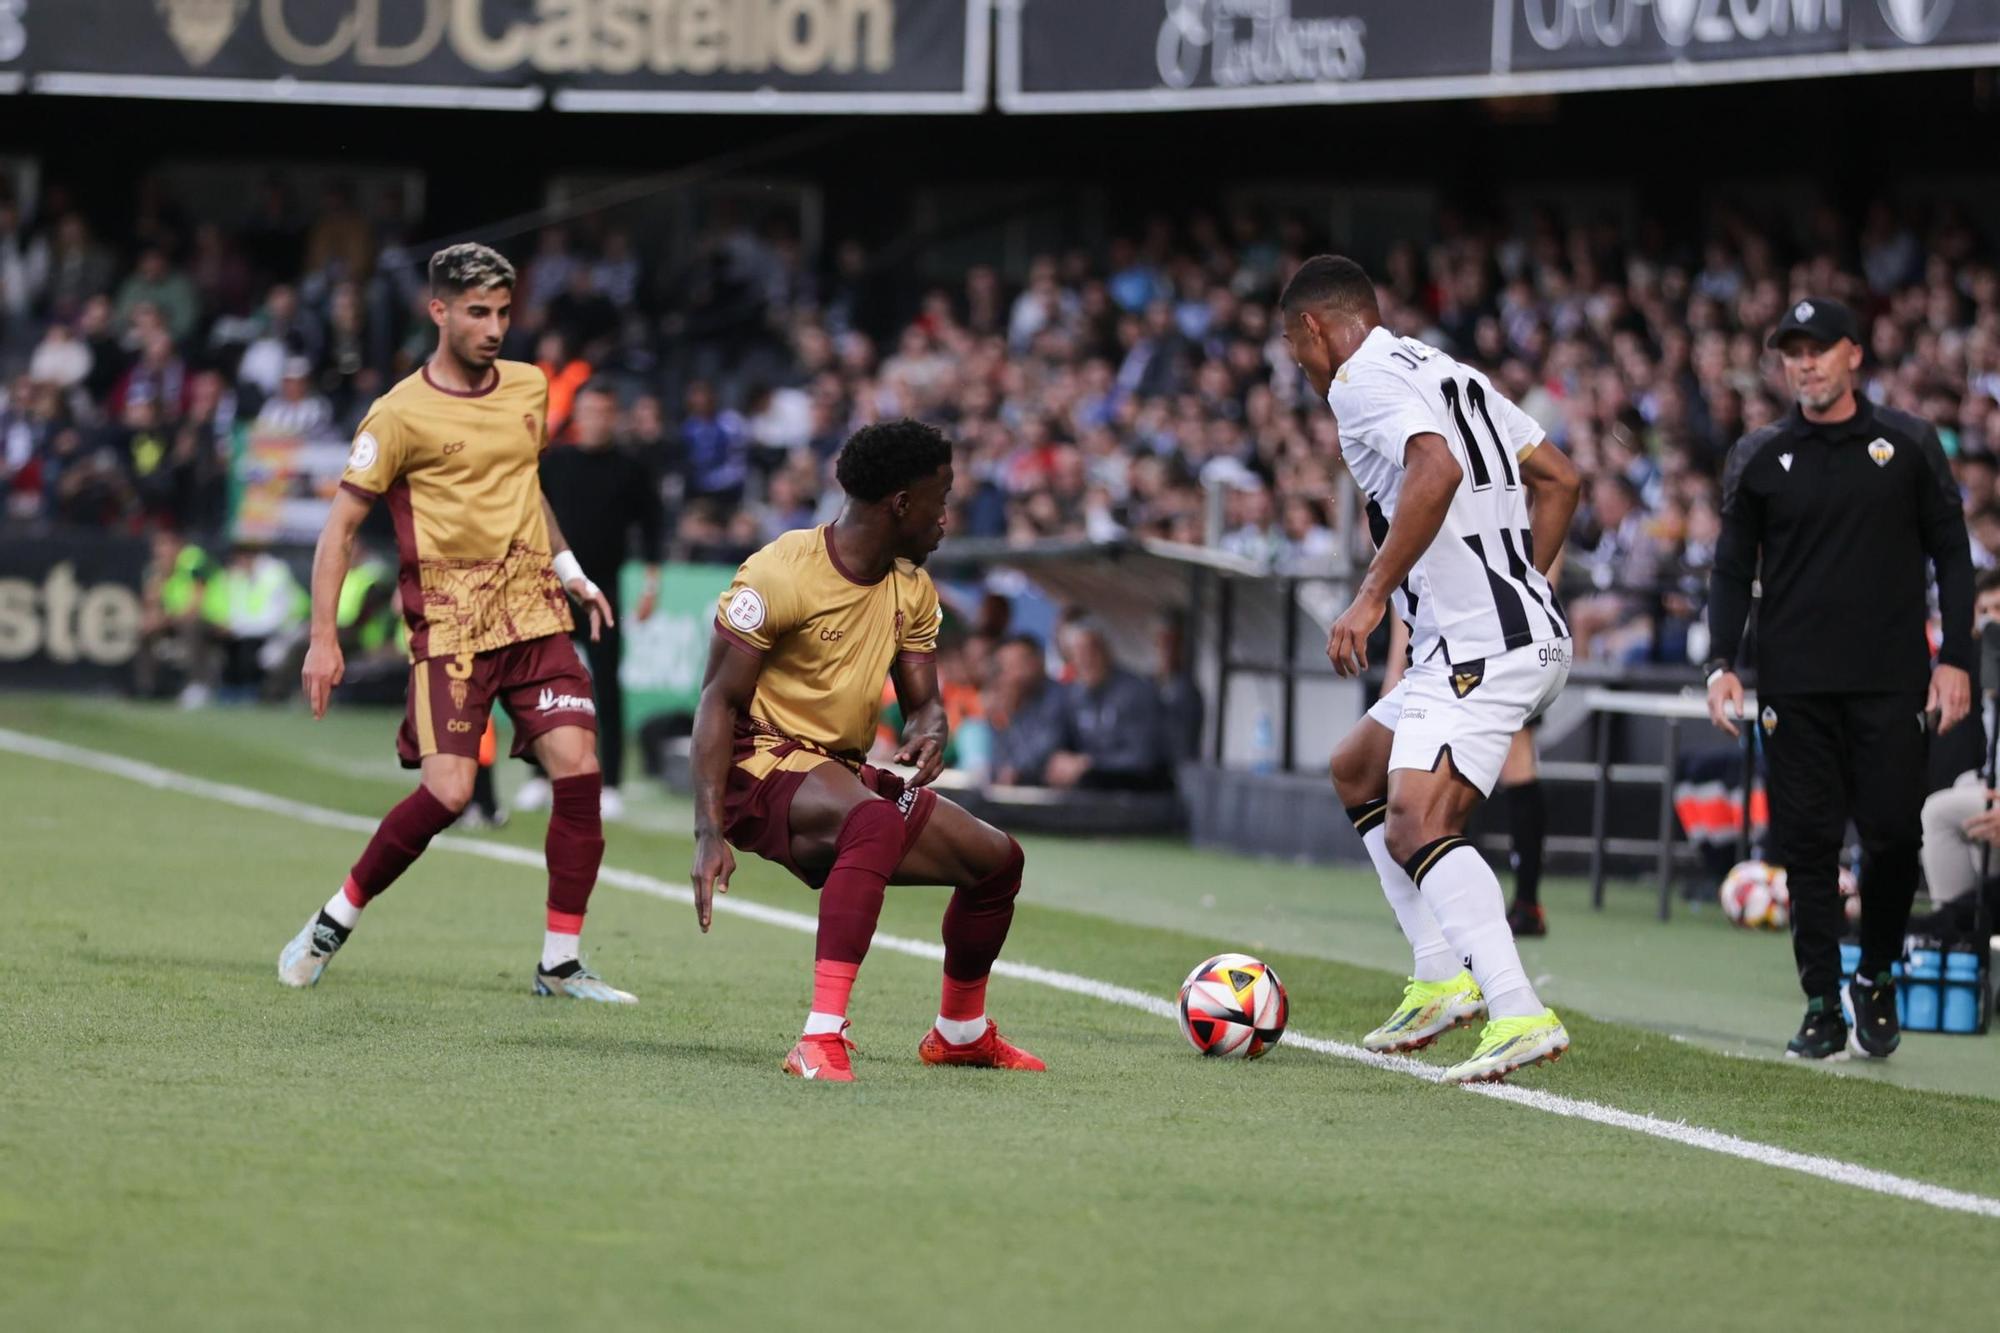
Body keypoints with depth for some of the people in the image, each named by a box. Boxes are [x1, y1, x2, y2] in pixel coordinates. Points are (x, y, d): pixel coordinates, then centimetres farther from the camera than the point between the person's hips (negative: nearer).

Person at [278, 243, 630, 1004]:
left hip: (534, 608, 5)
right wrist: (323, 640, -11)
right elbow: (341, 526, -5)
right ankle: (336, 920, 7)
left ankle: (560, 963, -1)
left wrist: (569, 568, 22)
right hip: (449, 620, -5)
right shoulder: (401, 415, -7)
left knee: (578, 766, -9)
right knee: (448, 790, -15)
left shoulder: (529, 389, 11)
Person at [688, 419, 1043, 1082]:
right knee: (878, 817, -39)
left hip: (844, 773, 9)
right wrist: (710, 832, -26)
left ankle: (961, 1031, 35)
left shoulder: (912, 590, 9)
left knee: (996, 858, 9)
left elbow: (923, 702, 14)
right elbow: (719, 701, -17)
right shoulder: (781, 574, -17)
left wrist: (927, 734, -14)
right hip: (762, 765, -9)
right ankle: (822, 1038, -45)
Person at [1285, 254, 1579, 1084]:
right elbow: (1557, 480, 22)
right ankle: (1443, 978, 19)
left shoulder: (1361, 382, -8)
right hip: (1532, 628, 10)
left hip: (1479, 645, -10)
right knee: (1358, 771, 25)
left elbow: (1437, 467, -27)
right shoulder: (1447, 372, 21)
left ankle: (1521, 1016, -34)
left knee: (1415, 827, -21)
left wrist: (1371, 596, -23)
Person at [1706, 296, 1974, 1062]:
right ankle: (1823, 1007, 4)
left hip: (1891, 680, -1)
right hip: (1794, 683, 1)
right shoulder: (1759, 459, 9)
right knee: (1809, 843, -2)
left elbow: (1951, 555, 8)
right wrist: (1722, 663, -1)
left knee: (1893, 834, -5)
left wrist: (1956, 659, -1)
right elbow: (1733, 568, 12)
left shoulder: (1908, 445, 6)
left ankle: (1876, 982, 16)